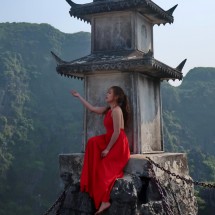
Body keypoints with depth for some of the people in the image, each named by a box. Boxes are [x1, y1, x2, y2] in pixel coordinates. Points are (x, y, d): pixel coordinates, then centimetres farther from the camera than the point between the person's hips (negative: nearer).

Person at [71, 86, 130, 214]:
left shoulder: (116, 110, -15)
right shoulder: (108, 109, 13)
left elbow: (117, 132, -20)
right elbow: (92, 108, 21)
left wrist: (107, 149, -17)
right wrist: (78, 96, 25)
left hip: (118, 146, -9)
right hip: (111, 141, 9)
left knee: (103, 170, -10)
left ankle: (104, 201, -4)